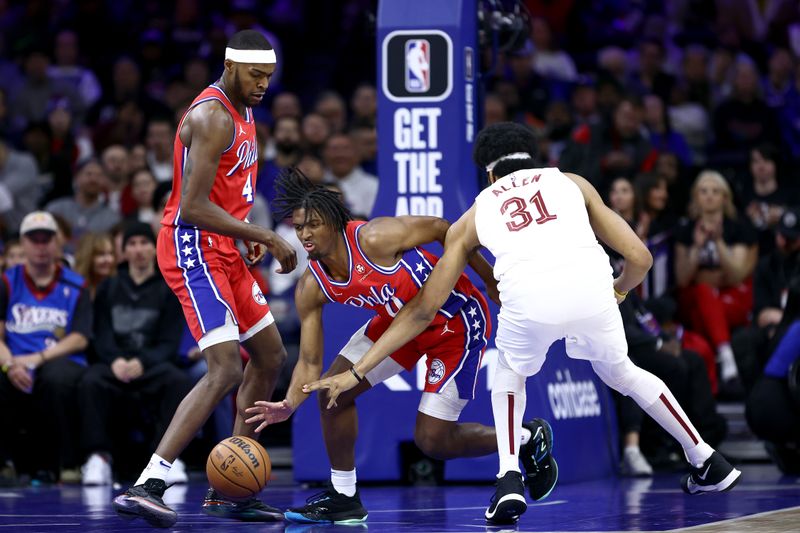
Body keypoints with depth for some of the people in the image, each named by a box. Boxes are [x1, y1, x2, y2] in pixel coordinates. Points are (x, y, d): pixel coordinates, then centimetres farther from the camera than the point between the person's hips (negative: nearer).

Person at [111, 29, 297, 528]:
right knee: (226, 368, -21)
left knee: (271, 356, 17)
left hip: (223, 251, 10)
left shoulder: (243, 112, 13)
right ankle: (146, 487, -27)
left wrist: (250, 234, 10)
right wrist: (266, 237, -21)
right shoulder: (212, 117, -19)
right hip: (194, 248, -10)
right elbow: (193, 207, -25)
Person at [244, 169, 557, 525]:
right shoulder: (311, 289, -13)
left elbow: (440, 229, -19)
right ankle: (343, 497, 10)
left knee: (432, 440, -8)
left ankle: (529, 438, 16)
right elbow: (310, 361, -9)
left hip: (456, 319, -7)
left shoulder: (373, 239, -32)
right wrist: (290, 404, -29)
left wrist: (490, 278, -10)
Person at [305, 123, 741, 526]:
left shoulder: (473, 216, 32)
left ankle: (509, 482, 14)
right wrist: (619, 290, 51)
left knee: (510, 375, 32)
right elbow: (639, 259, 27)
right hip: (589, 285, 1)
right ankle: (708, 465, 39)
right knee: (621, 373, 31)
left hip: (527, 296, -1)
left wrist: (358, 372, 36)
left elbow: (424, 310, 31)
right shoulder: (573, 183, 33)